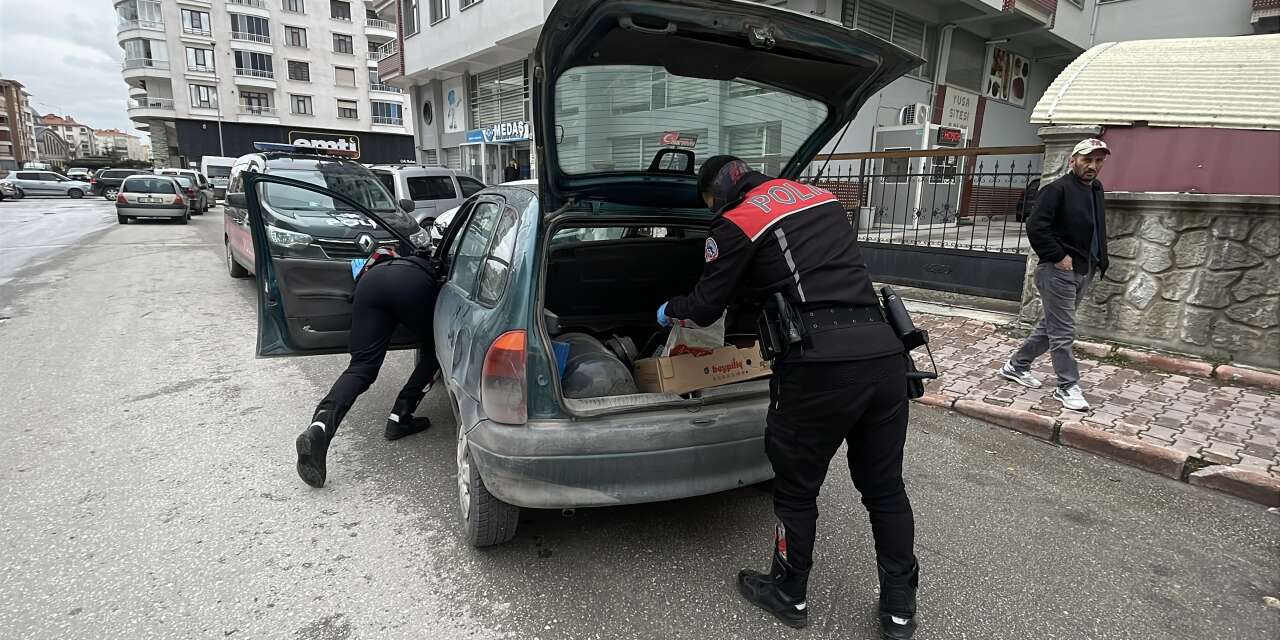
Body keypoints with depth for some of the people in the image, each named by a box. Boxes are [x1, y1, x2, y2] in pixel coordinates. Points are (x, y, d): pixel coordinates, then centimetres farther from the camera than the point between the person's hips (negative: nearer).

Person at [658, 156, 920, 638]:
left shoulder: (736, 223, 0)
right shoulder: (820, 196, 19)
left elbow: (705, 309, 7)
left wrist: (667, 312, 29)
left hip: (820, 365, -6)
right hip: (883, 352, 7)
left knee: (796, 490, 14)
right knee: (885, 487, 19)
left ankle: (788, 595, 34)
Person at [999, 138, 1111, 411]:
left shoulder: (1096, 190, 15)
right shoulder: (1058, 189, -12)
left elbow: (1097, 231, 25)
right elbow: (1035, 227, -20)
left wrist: (1100, 261, 13)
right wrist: (1058, 257, -18)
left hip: (1083, 272, 9)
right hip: (1059, 271, -9)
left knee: (1050, 326, 15)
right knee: (1063, 332, -4)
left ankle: (1017, 365, 28)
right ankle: (1067, 387, 5)